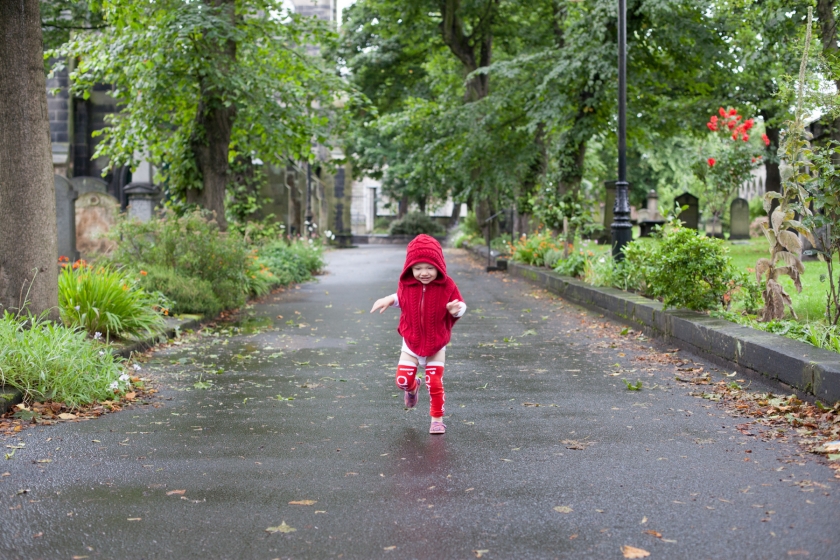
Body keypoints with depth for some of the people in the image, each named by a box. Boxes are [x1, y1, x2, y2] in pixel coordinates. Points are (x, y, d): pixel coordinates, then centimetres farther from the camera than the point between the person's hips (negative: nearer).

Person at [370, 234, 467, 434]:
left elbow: (460, 306, -6)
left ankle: (437, 419, 16)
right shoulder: (406, 284, -10)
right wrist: (388, 300, -5)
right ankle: (413, 388, 36)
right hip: (411, 343, 2)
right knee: (403, 379, -2)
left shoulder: (447, 286, -17)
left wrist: (455, 309, -29)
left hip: (436, 345, -2)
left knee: (435, 383, -1)